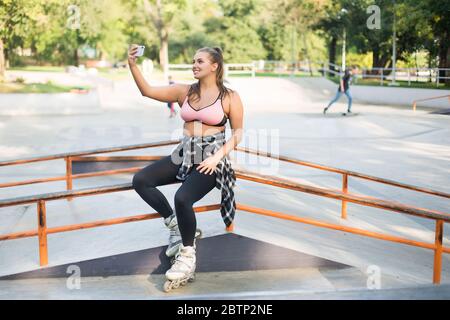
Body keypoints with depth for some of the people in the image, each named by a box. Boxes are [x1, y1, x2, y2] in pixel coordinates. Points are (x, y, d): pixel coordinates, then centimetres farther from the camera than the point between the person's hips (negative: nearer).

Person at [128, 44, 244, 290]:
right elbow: (148, 91, 0)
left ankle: (187, 256, -7)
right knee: (140, 180, -13)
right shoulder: (184, 91, 6)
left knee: (182, 198, -30)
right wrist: (132, 65, -13)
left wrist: (218, 156, -14)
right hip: (184, 155, 5)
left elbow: (237, 132, 0)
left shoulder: (229, 97, -2)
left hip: (211, 159, -5)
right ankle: (175, 225, 4)